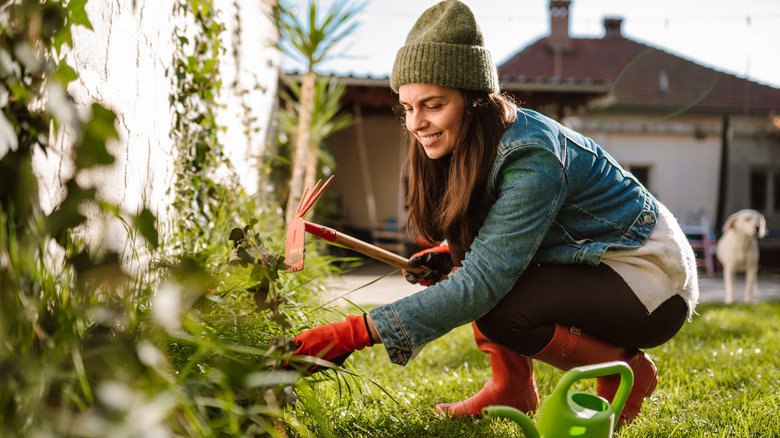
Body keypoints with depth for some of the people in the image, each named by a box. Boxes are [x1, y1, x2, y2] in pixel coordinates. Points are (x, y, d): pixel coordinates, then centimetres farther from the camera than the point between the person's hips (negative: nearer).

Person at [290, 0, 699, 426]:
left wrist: (354, 334, -39)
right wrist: (445, 254, -11)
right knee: (471, 252, -3)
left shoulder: (532, 160, -29)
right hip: (593, 264, 9)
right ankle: (512, 388, 5)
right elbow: (479, 234, 13)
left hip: (654, 280, -9)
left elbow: (481, 284, -34)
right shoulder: (478, 146, -3)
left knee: (499, 308, -27)